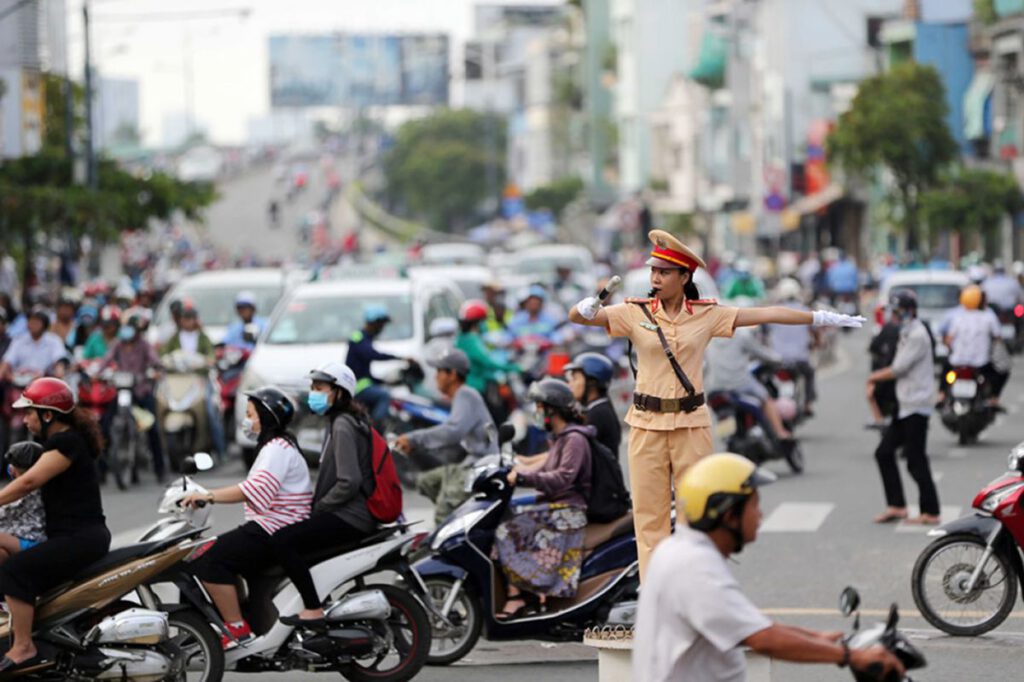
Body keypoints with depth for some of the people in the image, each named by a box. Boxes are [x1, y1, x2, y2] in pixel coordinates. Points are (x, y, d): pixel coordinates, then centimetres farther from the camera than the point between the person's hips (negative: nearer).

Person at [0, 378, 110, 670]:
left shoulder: (67, 442, -14)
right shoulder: (59, 440, 19)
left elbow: (30, 481, -22)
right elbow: (31, 482, 19)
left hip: (81, 537, -11)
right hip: (76, 536, 11)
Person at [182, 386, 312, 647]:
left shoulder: (278, 448, -12)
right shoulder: (277, 446, 23)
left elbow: (257, 489, -27)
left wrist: (209, 496, -30)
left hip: (275, 533, -11)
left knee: (209, 559, -19)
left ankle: (237, 629, -19)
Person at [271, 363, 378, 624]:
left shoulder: (343, 426, -14)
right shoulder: (339, 421, 18)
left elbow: (349, 482, -22)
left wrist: (318, 507, -12)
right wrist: (316, 504, 14)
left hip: (350, 517, -11)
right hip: (348, 513, 11)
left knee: (283, 541, -21)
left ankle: (313, 609, -23)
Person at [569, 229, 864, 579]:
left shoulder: (706, 315, 0)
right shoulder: (635, 313, -1)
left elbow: (766, 314, 0)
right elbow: (577, 317, -7)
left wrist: (821, 318, -1)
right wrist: (586, 309, -31)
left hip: (691, 423, 0)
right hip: (647, 423, 0)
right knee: (649, 513, 2)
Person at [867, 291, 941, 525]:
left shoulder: (917, 335, -14)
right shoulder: (906, 333, 17)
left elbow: (899, 369, -15)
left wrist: (875, 377, 1)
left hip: (916, 406, -10)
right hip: (905, 405, 10)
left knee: (916, 460, -7)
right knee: (884, 453, 8)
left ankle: (930, 512, -2)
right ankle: (896, 506, 11)